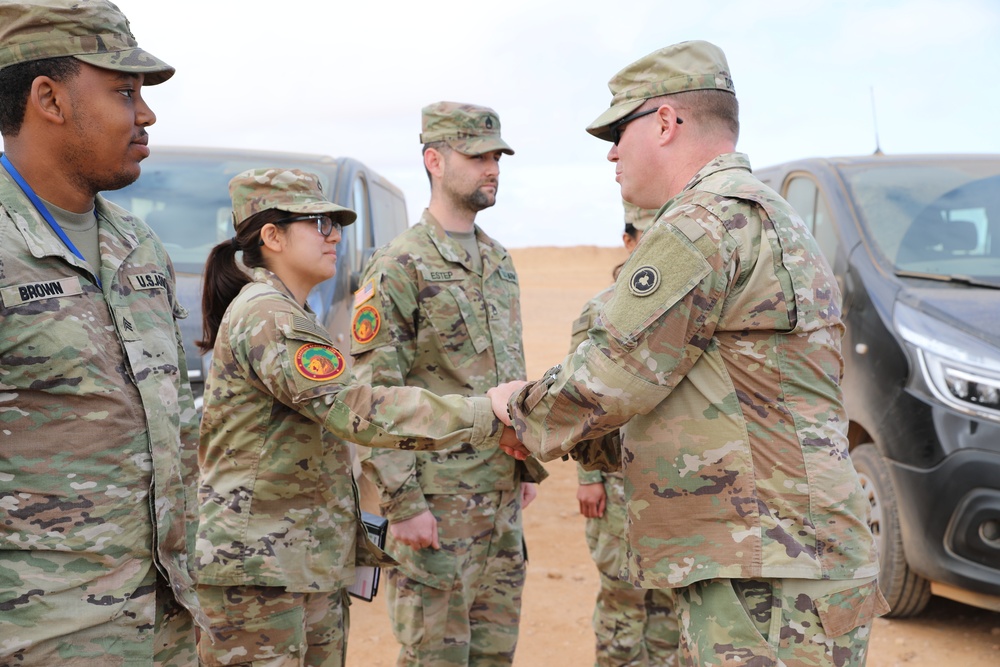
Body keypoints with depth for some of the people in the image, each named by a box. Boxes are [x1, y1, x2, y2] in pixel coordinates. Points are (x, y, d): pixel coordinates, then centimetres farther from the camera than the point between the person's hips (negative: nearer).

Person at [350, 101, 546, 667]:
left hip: (503, 492, 7)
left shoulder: (499, 261, 13)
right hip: (438, 495, -7)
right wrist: (403, 503, -18)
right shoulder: (399, 268, -12)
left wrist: (529, 466, 16)